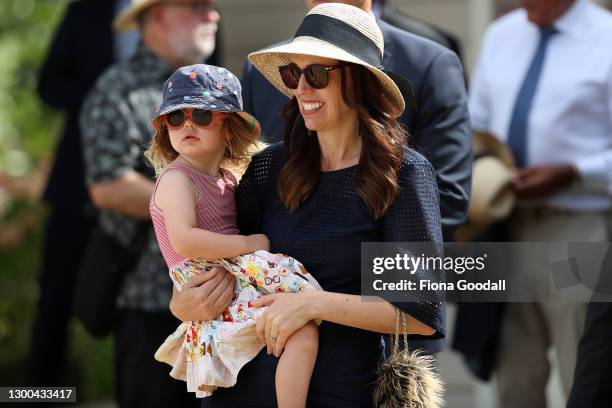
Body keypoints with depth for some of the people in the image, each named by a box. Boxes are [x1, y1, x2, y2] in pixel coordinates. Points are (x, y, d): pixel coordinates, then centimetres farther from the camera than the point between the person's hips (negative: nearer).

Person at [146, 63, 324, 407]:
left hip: (240, 282, 9)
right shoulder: (177, 178, -9)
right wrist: (250, 244, -17)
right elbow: (184, 240, -23)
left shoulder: (225, 179, 17)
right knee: (305, 330, -22)